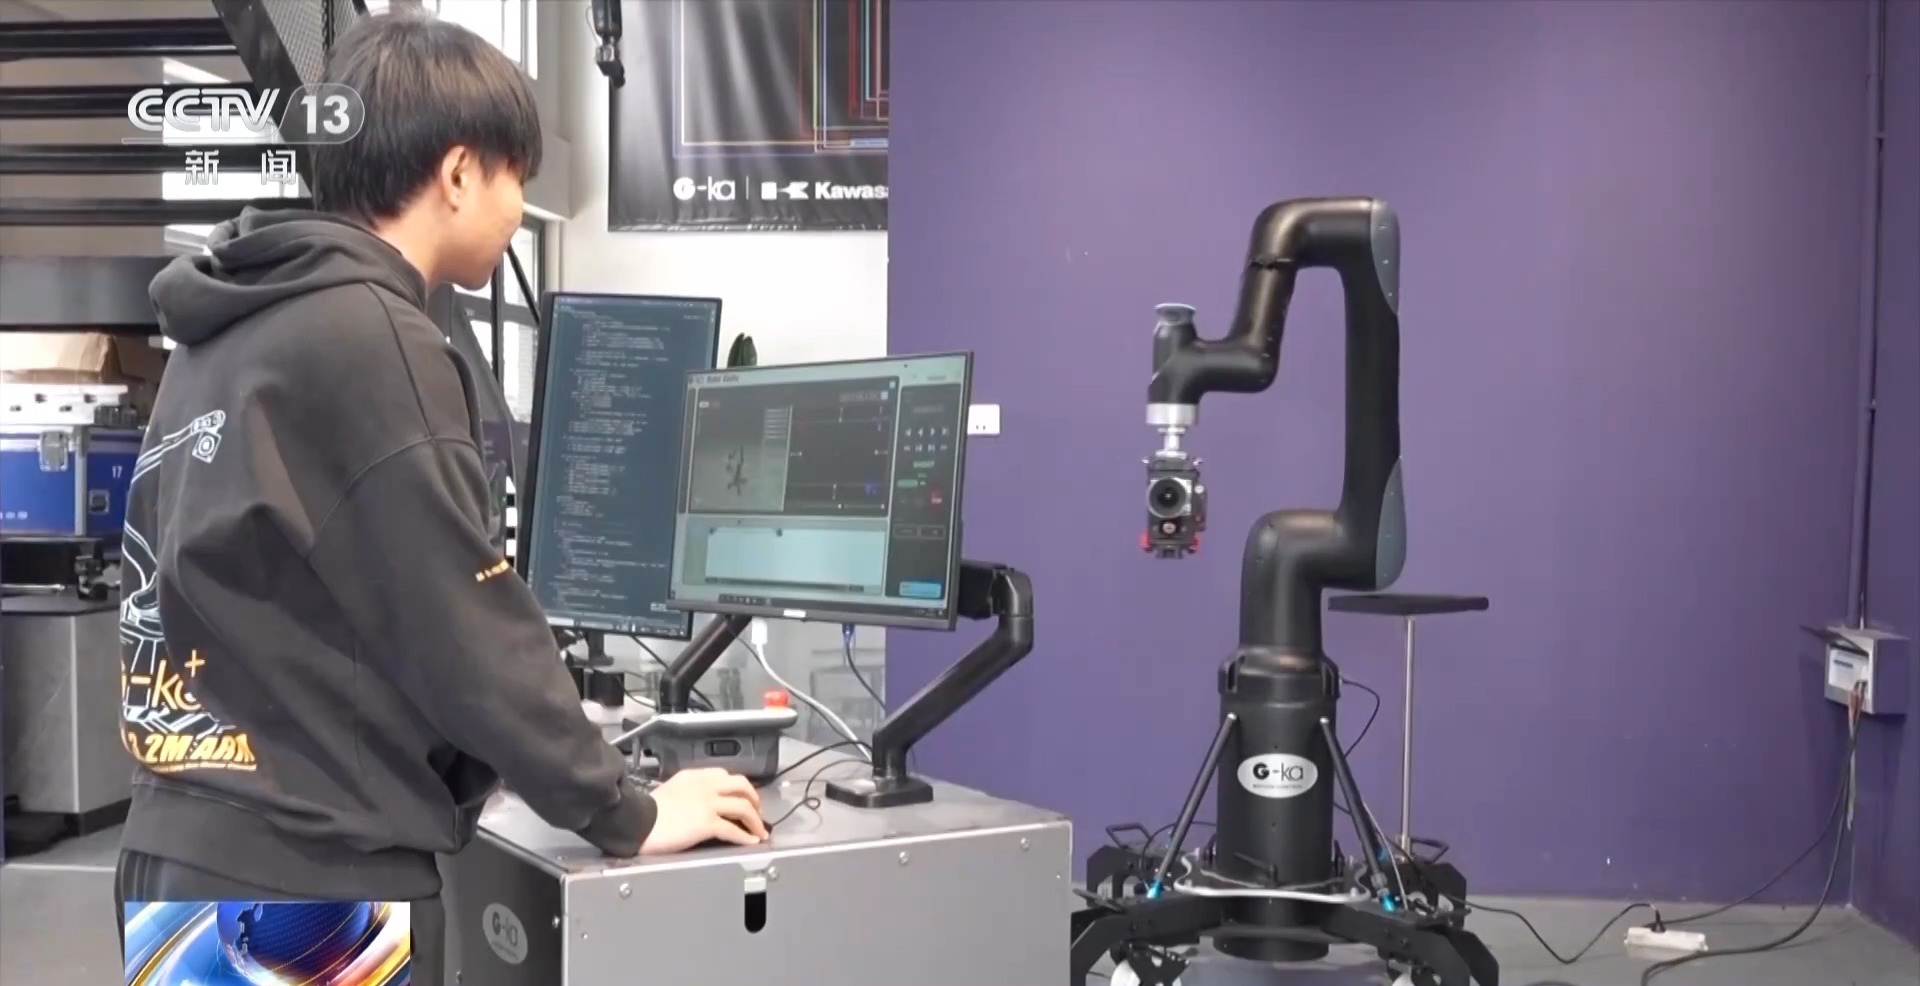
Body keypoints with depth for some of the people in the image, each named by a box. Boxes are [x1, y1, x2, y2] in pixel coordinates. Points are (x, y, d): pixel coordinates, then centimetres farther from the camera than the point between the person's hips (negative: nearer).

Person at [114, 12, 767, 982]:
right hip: (309, 881, -9)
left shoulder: (228, 335, 10)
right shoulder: (369, 342, -16)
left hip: (191, 855, 9)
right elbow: (464, 633, -17)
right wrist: (621, 814, -6)